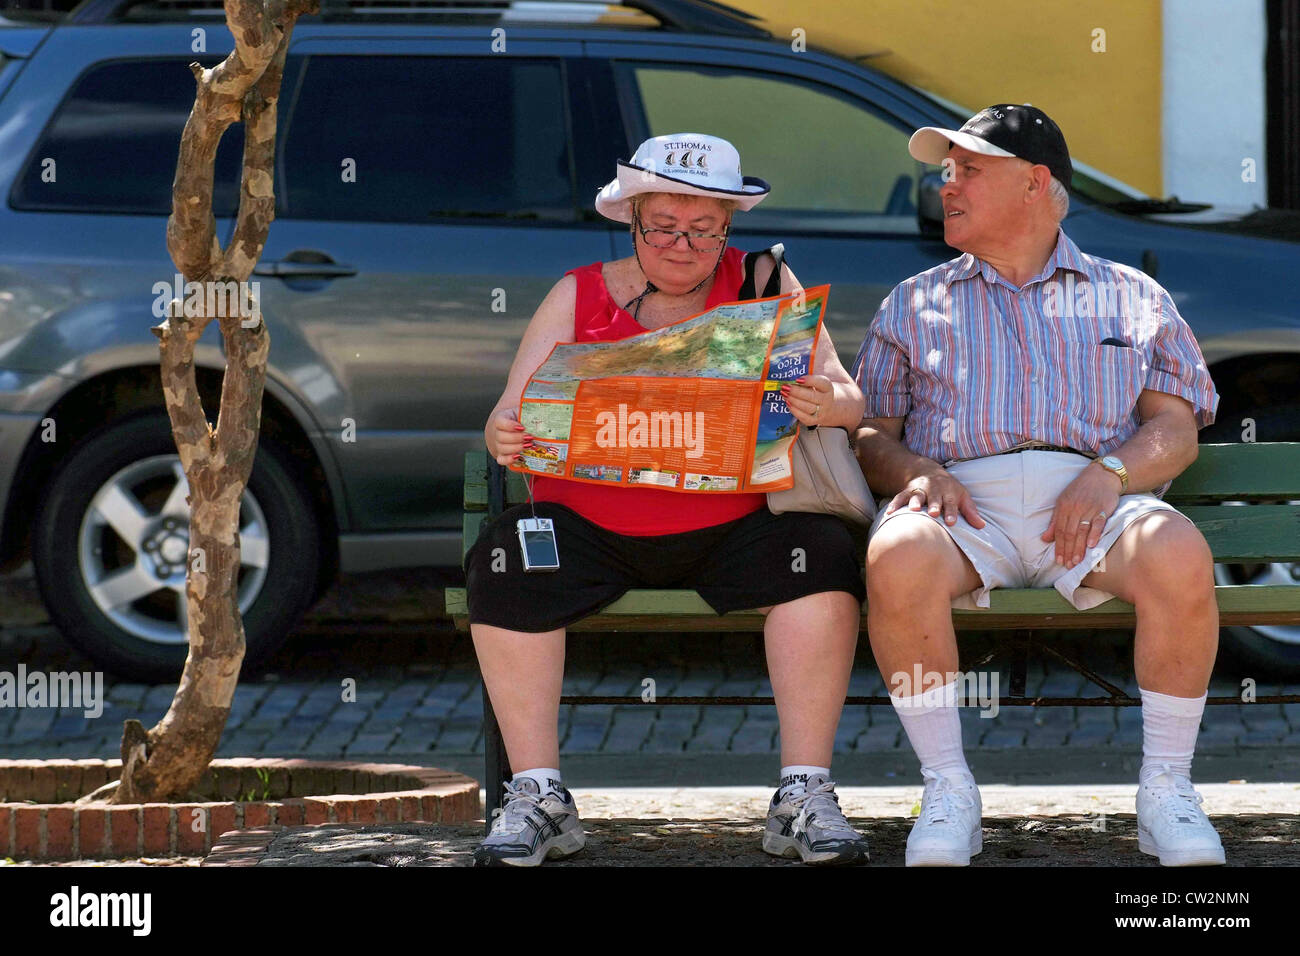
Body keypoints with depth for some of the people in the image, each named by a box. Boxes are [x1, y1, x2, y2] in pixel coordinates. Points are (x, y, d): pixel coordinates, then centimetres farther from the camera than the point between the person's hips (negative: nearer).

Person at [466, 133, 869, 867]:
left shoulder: (765, 285, 9)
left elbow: (850, 400, 1)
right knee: (505, 563, -27)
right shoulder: (579, 297, 10)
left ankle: (805, 794, -23)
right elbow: (513, 416, 5)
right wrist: (505, 437, -21)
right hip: (589, 524, 1)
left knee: (823, 554, -29)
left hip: (735, 524, 0)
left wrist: (827, 406, -25)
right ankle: (539, 799, -20)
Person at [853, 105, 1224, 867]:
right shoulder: (915, 305, 26)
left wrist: (1110, 474, -10)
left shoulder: (1131, 297, 22)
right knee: (898, 559, -37)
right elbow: (870, 433, 17)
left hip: (1092, 498, 0)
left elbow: (1176, 427, 12)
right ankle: (948, 790, -24)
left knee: (1179, 557, -36)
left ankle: (1167, 790, -20)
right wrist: (917, 472, -7)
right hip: (965, 497, 1)